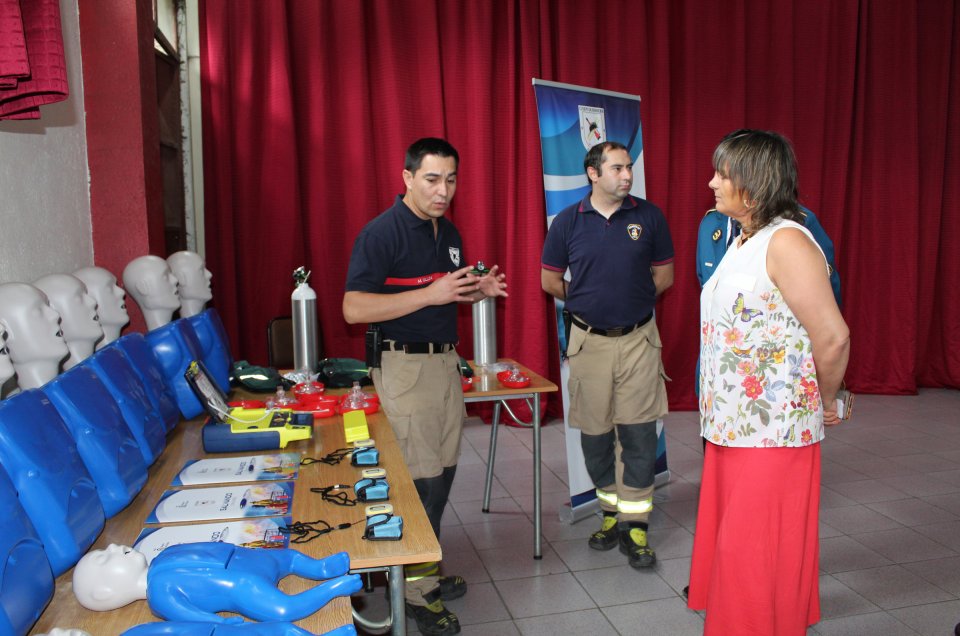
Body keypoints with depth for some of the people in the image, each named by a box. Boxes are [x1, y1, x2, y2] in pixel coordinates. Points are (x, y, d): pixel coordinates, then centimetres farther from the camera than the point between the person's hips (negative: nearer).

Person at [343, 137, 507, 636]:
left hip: (446, 360, 8)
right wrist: (431, 294, -25)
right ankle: (414, 589, 13)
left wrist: (478, 290, 2)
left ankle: (427, 569, 31)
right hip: (404, 366, -8)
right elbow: (354, 308, -20)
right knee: (418, 480, -4)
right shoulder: (381, 233, -14)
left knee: (443, 473, 14)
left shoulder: (448, 232, 11)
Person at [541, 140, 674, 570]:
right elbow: (549, 280, 9)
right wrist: (588, 301, 8)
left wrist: (630, 298, 4)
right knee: (594, 433, 9)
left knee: (639, 433, 0)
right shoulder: (568, 222, 0)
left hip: (638, 340, 0)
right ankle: (611, 513, 27)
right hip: (589, 341, 1)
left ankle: (634, 525, 11)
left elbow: (664, 276, 9)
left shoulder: (649, 216, 1)